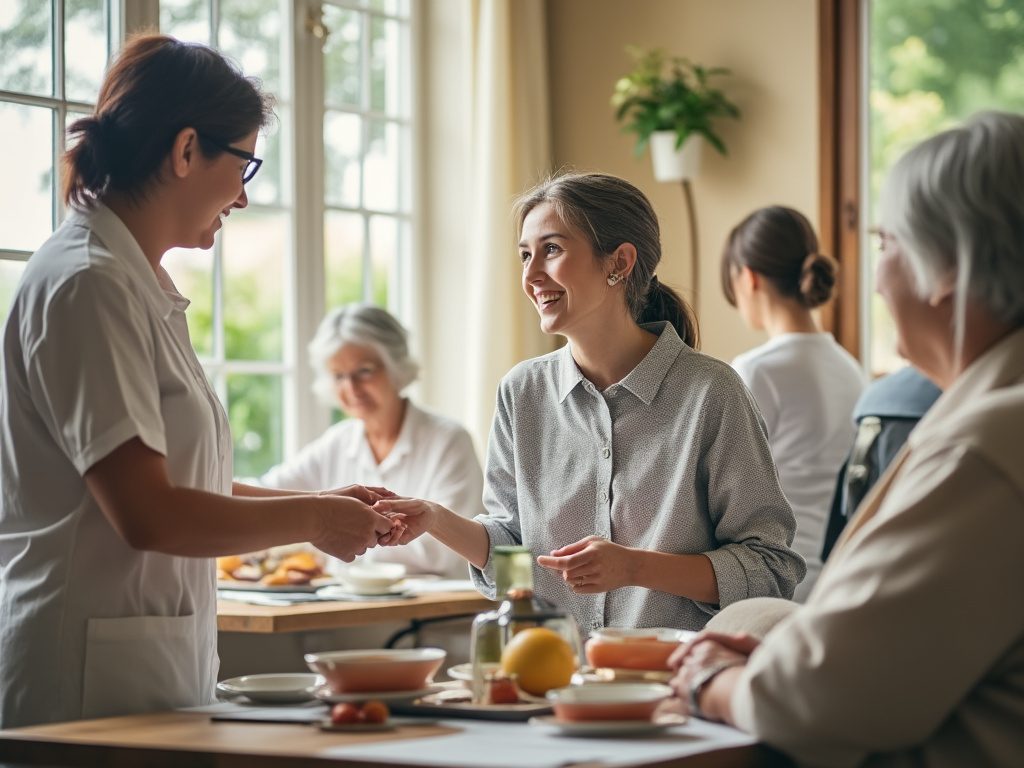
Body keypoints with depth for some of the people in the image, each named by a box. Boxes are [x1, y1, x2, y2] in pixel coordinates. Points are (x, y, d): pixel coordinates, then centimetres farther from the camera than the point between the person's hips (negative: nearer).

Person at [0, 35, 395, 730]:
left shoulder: (138, 284, 17)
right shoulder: (88, 286, -14)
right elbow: (147, 513, -20)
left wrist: (321, 503, 12)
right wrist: (313, 519, -8)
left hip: (155, 667, 9)